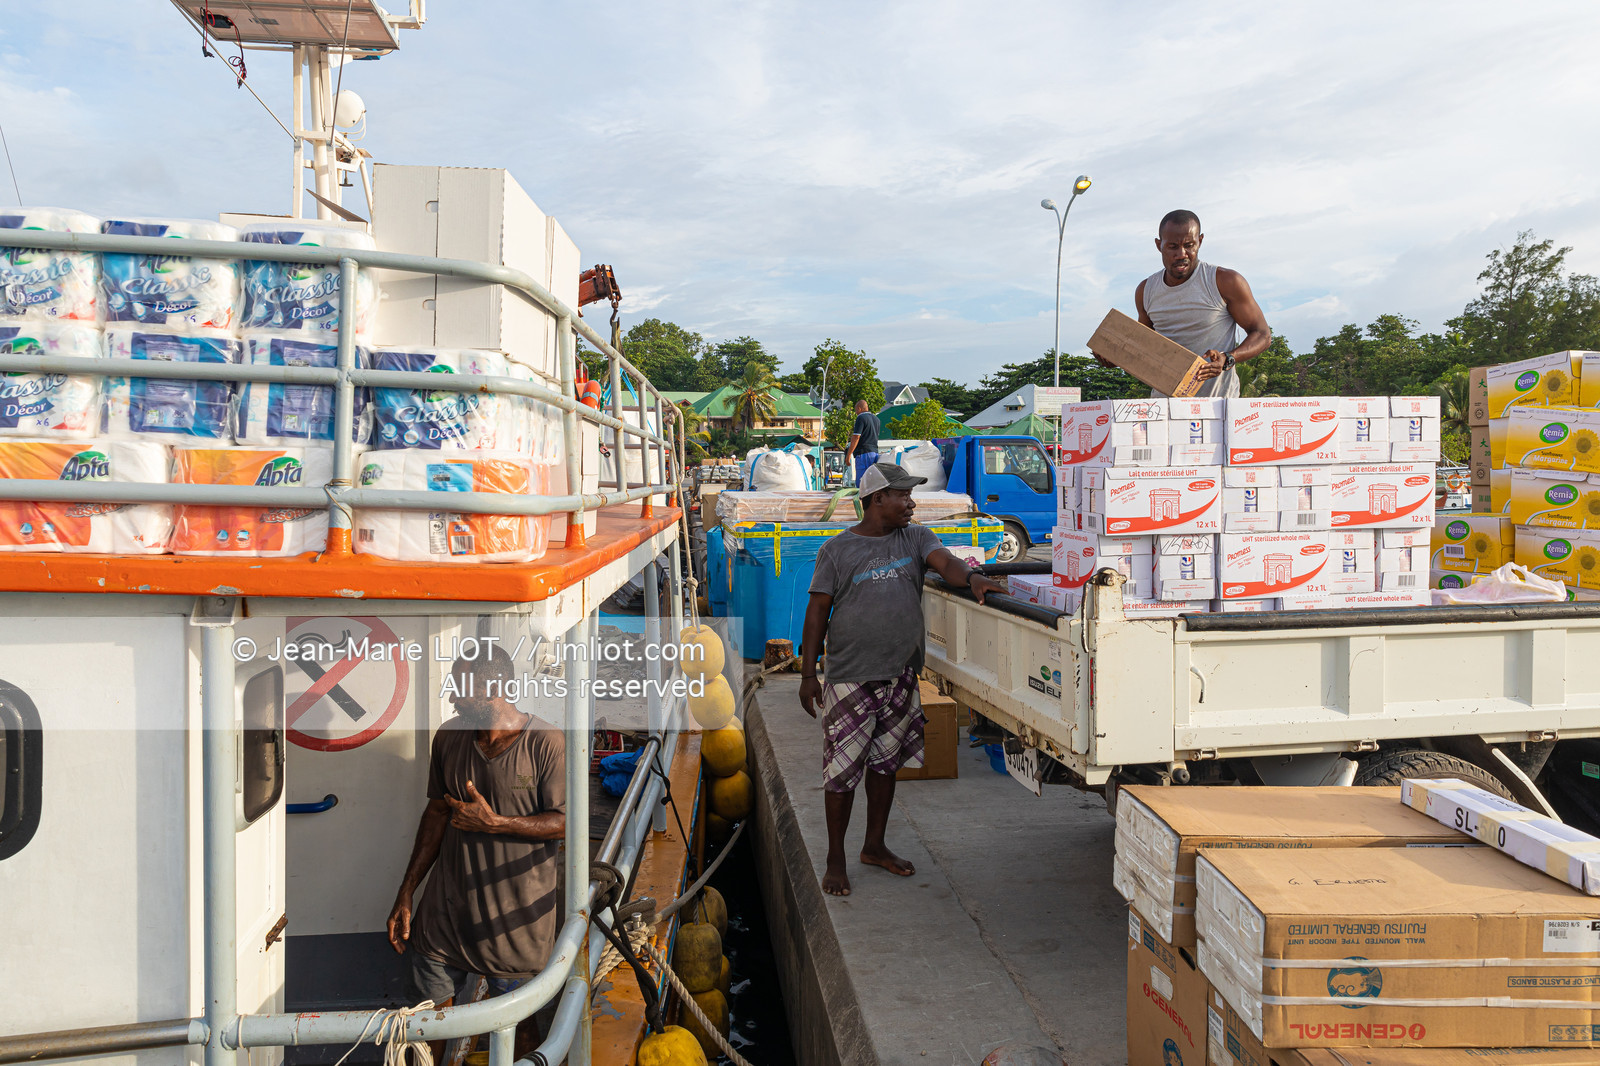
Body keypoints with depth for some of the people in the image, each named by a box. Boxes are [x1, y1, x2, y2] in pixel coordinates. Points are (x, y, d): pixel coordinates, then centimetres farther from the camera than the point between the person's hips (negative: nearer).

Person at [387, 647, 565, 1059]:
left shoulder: (546, 743, -17)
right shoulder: (448, 737, 0)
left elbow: (565, 822, -13)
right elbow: (437, 814, 9)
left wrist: (495, 824, -22)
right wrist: (405, 895, 10)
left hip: (517, 909, -4)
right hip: (448, 900, 4)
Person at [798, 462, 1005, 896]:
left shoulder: (916, 538, 7)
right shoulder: (837, 549, -3)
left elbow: (944, 560, -12)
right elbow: (818, 611, -2)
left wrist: (971, 577, -36)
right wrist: (808, 673, -5)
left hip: (901, 676, 4)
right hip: (850, 677, -4)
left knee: (885, 763, 16)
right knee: (842, 770, 0)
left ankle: (875, 846, 32)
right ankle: (835, 860, 15)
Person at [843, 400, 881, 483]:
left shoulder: (861, 418, -8)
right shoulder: (876, 419, 17)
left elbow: (856, 437, -14)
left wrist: (848, 455, -13)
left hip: (863, 453, -8)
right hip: (875, 452, 8)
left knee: (861, 482, -9)